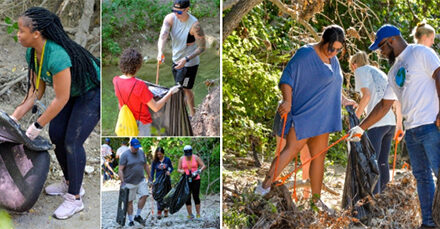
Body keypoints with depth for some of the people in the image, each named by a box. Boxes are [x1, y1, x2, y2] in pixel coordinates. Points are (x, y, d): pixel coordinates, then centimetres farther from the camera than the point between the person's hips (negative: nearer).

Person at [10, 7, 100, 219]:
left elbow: (61, 99, -29)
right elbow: (36, 90, -3)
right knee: (55, 134, 6)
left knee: (72, 142, -11)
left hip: (92, 93, -8)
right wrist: (15, 117, -8)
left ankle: (74, 198, 2)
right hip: (73, 92, 9)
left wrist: (37, 126, -20)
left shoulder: (57, 56, -37)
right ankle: (70, 183, 27)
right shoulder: (32, 53, -10)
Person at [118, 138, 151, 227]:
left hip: (141, 180, 4)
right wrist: (122, 181, -20)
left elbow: (146, 166, 18)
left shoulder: (141, 153, 8)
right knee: (129, 201, 1)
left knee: (144, 195, -12)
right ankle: (130, 220, 10)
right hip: (129, 182, -4)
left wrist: (149, 177, 18)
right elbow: (120, 170, -12)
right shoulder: (125, 155, -8)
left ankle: (137, 216, 3)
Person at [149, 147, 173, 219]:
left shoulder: (167, 159, 1)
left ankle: (166, 209, 23)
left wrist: (169, 171, -13)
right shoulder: (155, 161, 0)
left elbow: (171, 168, 10)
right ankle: (159, 212, -14)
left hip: (167, 180, 1)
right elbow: (152, 171, 2)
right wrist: (151, 181, -5)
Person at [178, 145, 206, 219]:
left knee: (196, 197, -3)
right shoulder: (181, 159, 3)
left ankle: (198, 214, 7)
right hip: (186, 180, 2)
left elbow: (203, 166, -6)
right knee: (187, 197, -2)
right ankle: (190, 215, 3)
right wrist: (181, 171, -18)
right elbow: (178, 169, 5)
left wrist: (199, 171, -26)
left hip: (195, 180, -2)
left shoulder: (196, 158, -2)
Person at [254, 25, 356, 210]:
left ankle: (316, 199, 15)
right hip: (303, 113, -8)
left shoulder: (333, 60, 15)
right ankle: (265, 187, -16)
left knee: (318, 155, 9)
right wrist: (287, 100, -28)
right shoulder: (305, 54, -11)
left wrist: (343, 100, 28)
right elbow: (286, 79, -15)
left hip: (321, 116, 8)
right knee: (292, 149, -16)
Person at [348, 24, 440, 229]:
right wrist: (361, 127, 22)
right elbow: (384, 105, 25)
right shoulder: (394, 71, 22)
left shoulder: (421, 53, -2)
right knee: (422, 176, 8)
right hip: (411, 130, 9)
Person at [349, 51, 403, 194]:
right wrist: (399, 124, 27)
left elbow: (366, 96, -11)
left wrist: (355, 118, -4)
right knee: (382, 163, 14)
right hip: (391, 123, 7)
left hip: (376, 123, -7)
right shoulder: (381, 73, 26)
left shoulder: (360, 70, 5)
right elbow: (397, 101, 23)